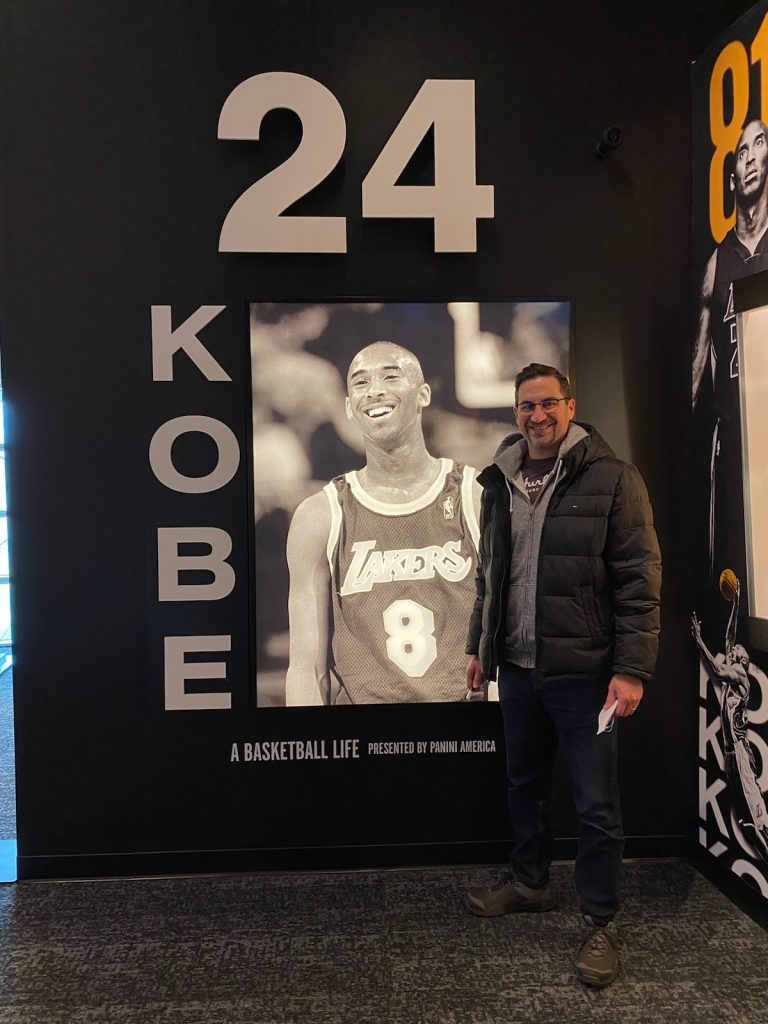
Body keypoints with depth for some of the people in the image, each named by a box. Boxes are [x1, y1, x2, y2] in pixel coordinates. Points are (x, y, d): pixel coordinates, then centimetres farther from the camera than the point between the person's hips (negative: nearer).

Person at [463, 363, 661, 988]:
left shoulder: (611, 479, -9)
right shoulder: (500, 484, 8)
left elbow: (639, 580, -11)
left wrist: (631, 668, -15)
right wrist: (479, 646, 16)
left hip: (583, 672, -5)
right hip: (517, 667, 5)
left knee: (596, 805, 5)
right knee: (525, 784, 20)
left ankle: (601, 924, 24)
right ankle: (529, 882, 41)